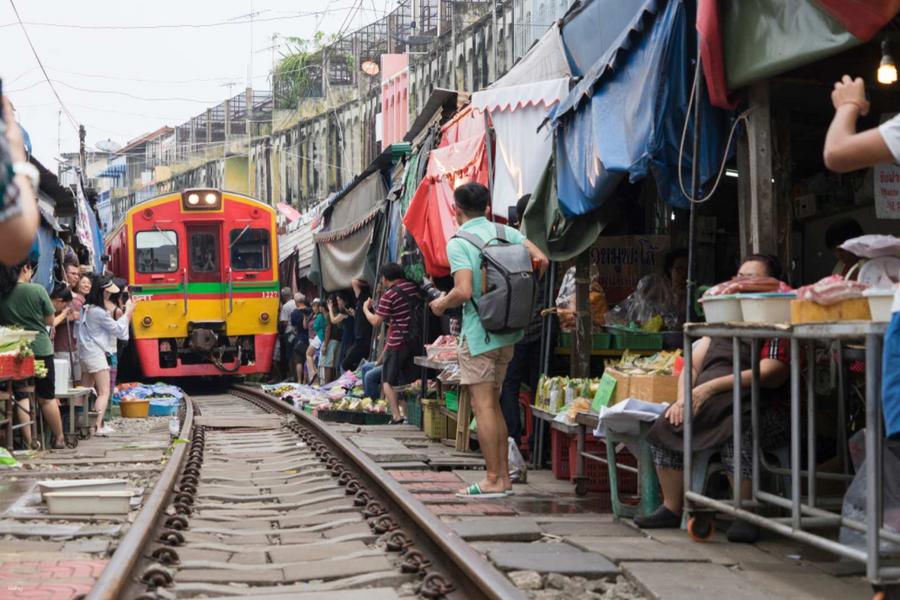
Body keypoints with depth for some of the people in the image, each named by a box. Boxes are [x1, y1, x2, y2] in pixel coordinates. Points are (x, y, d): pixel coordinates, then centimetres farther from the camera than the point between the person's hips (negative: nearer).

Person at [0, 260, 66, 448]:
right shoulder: (37, 290, -10)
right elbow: (50, 320, -1)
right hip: (40, 349, -1)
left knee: (21, 397, 4)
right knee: (47, 397, 11)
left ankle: (28, 442, -2)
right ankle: (59, 439, 21)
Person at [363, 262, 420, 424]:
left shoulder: (389, 295, -13)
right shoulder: (413, 288, 5)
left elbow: (376, 322, -11)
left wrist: (366, 308, 8)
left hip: (397, 342, -6)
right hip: (415, 341, 6)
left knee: (388, 380, 2)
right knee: (408, 380, 15)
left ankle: (397, 416, -10)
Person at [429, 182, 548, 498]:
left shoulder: (458, 243, -12)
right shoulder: (505, 232, 7)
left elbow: (464, 291, -22)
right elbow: (541, 260, 0)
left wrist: (441, 304, -2)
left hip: (478, 333, -7)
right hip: (508, 332, 7)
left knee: (482, 406, -3)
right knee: (493, 404, 16)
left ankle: (493, 480, -4)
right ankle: (504, 476, 17)